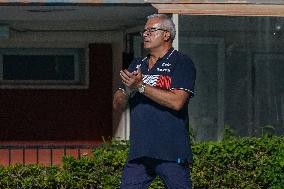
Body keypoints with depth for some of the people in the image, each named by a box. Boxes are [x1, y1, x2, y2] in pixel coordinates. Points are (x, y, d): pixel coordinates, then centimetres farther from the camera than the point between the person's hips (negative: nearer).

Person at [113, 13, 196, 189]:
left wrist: (141, 86, -13)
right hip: (139, 153, 6)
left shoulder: (182, 63, -1)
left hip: (171, 153, -6)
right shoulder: (136, 65, 20)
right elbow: (118, 105, 16)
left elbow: (177, 102, -15)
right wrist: (128, 90, -6)